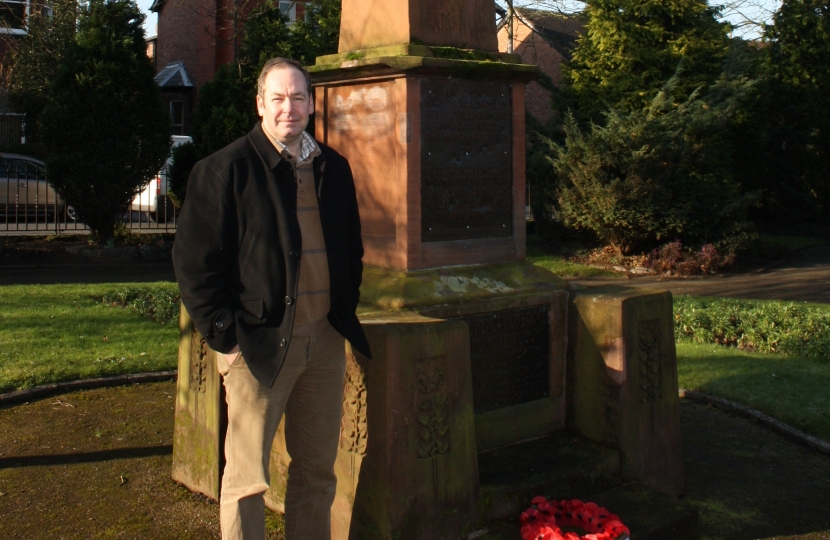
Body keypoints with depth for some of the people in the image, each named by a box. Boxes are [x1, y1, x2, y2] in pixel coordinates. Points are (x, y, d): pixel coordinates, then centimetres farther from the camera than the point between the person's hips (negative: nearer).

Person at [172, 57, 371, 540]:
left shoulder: (334, 168, 13)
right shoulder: (225, 169, -5)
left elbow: (352, 248, 22)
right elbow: (195, 261, -6)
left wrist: (346, 311, 12)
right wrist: (223, 336, -10)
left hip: (325, 340, 5)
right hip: (261, 343, -5)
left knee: (318, 471, 13)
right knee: (247, 479, 0)